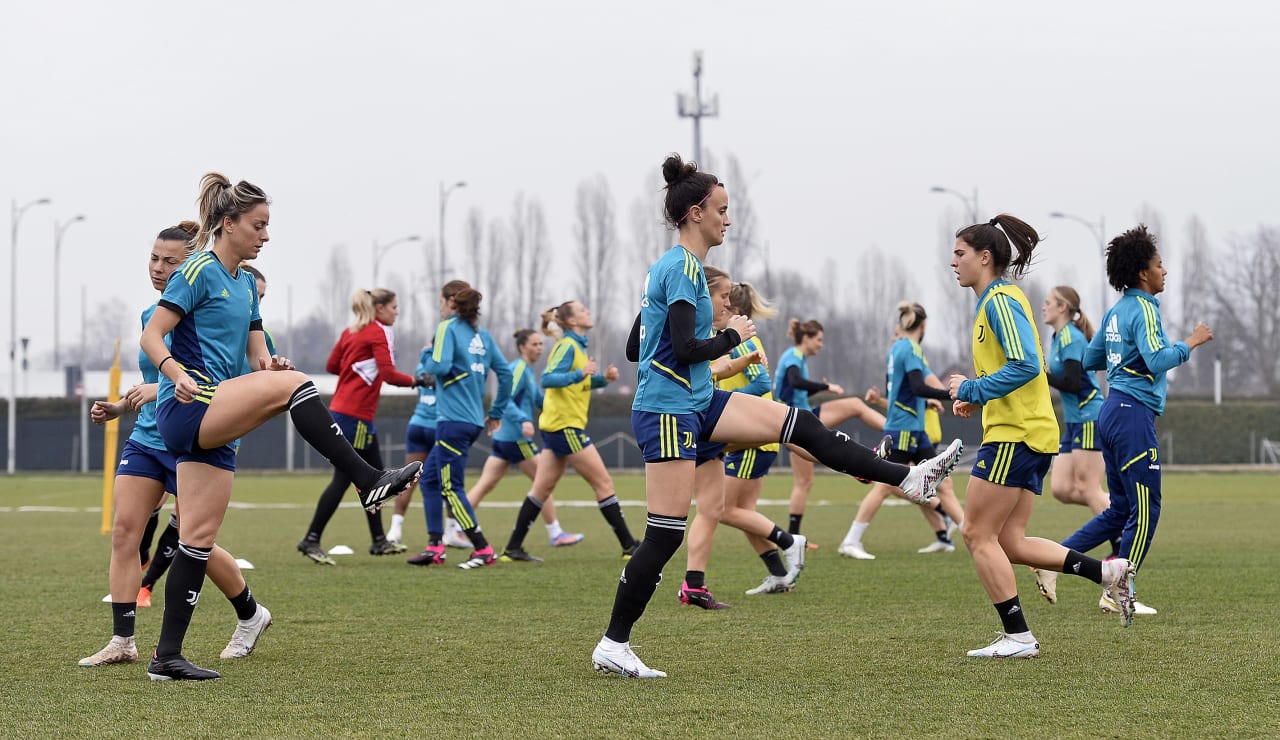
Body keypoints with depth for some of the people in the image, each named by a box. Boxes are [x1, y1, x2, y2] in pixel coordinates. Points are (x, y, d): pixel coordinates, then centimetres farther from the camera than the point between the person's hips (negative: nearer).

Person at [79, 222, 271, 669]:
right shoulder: (151, 316, 12)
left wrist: (162, 389, -29)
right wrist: (117, 408, 11)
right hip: (145, 440, 7)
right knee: (123, 531, -6)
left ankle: (251, 616, 26)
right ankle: (122, 642, -4)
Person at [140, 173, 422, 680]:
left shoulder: (245, 283, 20)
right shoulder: (198, 272, -5)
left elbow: (256, 354, 19)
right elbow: (151, 336, -10)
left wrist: (269, 365, -5)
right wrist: (177, 372, -30)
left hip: (212, 425, 9)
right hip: (187, 407, -9)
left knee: (200, 535, 4)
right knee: (291, 385, -26)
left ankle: (167, 656, 6)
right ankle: (368, 481, -30)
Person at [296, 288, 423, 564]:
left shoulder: (351, 332, 14)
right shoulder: (380, 333, -10)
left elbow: (331, 366, 16)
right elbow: (389, 374, -20)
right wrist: (415, 382, -10)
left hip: (349, 413, 10)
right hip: (355, 416, -10)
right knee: (342, 479, -7)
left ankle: (379, 540, 19)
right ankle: (311, 539, -6)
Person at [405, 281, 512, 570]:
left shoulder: (448, 328, -8)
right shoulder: (482, 335, 13)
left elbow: (440, 366, -20)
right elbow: (505, 372, 12)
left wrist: (427, 356, 3)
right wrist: (496, 412, 19)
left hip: (453, 421, -8)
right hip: (473, 420, 8)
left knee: (451, 488, -4)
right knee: (430, 479, 15)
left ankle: (484, 550, -5)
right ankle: (435, 546, 11)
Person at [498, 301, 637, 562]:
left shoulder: (577, 346, 16)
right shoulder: (567, 346, -12)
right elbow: (548, 379, -23)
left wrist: (603, 378, 11)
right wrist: (580, 374, -33)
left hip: (555, 427, 10)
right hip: (566, 425, -10)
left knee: (542, 489, 9)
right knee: (603, 483, -5)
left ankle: (513, 548, 10)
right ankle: (629, 546, -2)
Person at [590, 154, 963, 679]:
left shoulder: (668, 267, 15)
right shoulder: (683, 269, -15)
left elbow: (634, 349, 18)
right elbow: (685, 350, -23)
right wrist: (732, 336, -7)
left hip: (697, 403, 10)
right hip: (667, 412, -10)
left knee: (802, 425, 3)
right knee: (666, 533, -7)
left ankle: (909, 479, 5)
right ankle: (612, 646, 0)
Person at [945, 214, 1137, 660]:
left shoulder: (1000, 301, -12)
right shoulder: (997, 300, 19)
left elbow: (1025, 366, -23)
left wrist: (971, 390, -16)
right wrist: (976, 398, 13)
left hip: (1014, 437, -10)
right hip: (1032, 435, 10)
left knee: (979, 535, -4)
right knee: (1009, 543, 8)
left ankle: (1018, 637, -2)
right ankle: (1110, 572, 4)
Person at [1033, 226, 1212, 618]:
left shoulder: (1116, 312, 15)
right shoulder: (1142, 310, -12)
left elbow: (1090, 360, 22)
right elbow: (1158, 360, -24)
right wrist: (1191, 342, -11)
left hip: (1113, 412, 10)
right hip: (1134, 413, -10)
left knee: (1120, 510, 13)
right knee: (1146, 509, -2)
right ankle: (1118, 593, 3)